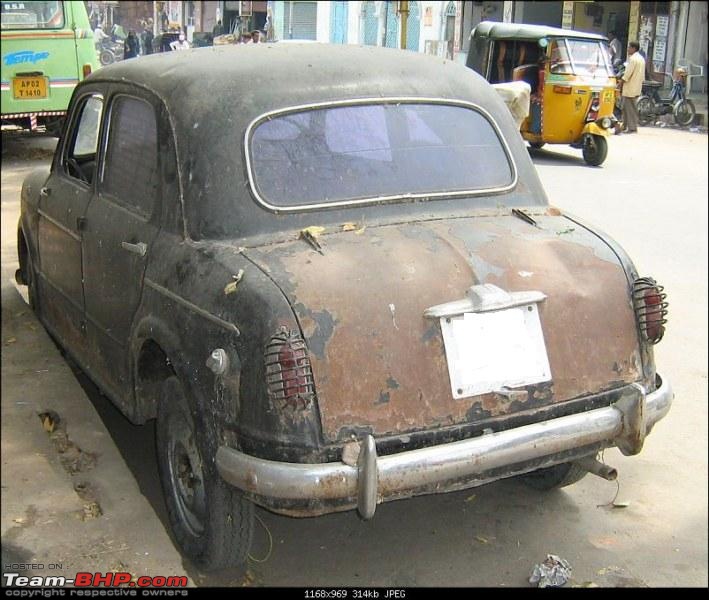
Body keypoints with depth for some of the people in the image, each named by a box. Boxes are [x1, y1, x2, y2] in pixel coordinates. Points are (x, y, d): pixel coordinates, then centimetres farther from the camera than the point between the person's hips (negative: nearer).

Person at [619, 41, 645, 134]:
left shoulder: (633, 58, -14)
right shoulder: (641, 58, 17)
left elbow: (627, 74, -18)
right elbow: (642, 75, 18)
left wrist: (620, 83, -9)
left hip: (630, 88, -10)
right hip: (637, 87, 10)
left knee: (630, 108, -6)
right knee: (626, 107, 15)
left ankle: (632, 128, -6)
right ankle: (625, 126, 19)